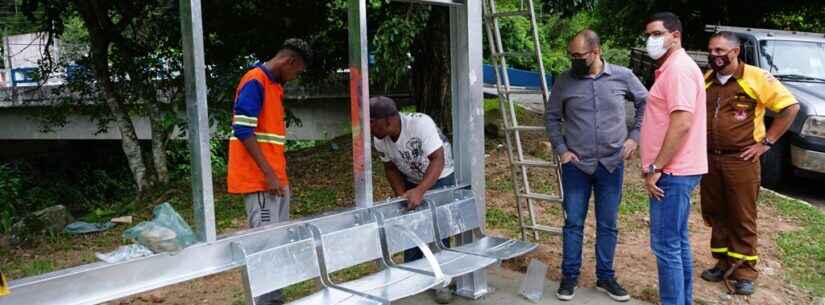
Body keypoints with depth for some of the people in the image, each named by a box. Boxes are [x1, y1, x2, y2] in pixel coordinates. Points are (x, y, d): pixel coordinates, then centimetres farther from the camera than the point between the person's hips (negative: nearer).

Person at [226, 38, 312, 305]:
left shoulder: (274, 85, 17)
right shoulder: (255, 82, -13)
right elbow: (243, 131, -19)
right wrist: (269, 174, -20)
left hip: (277, 178, 10)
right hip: (260, 179, -10)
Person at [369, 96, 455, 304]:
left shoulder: (420, 123, -35)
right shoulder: (379, 141, -17)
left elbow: (438, 160, -37)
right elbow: (391, 169, -1)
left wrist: (419, 191, -47)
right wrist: (401, 195, -16)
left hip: (440, 178, -5)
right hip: (411, 181, 5)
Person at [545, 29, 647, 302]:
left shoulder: (622, 76, -3)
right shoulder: (564, 81, -4)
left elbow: (646, 103, 11)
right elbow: (552, 118, 6)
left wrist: (634, 136, 3)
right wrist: (561, 149, -4)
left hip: (612, 164, 1)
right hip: (576, 165, 0)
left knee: (608, 225, 10)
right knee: (573, 223, 5)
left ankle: (605, 277, 24)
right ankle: (570, 276, 19)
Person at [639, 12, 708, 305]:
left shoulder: (679, 68, -15)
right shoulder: (672, 67, 18)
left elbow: (682, 124, -24)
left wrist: (655, 168, -20)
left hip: (672, 172, -11)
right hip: (675, 170, 11)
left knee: (666, 245, -6)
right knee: (677, 242, 16)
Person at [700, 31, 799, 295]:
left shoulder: (756, 78, -9)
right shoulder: (705, 80, 7)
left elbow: (790, 107, -9)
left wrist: (766, 142, -10)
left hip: (741, 160, -5)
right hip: (709, 159, 5)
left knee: (743, 218, 2)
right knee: (714, 215, 12)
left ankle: (744, 271, 12)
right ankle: (723, 262, 26)